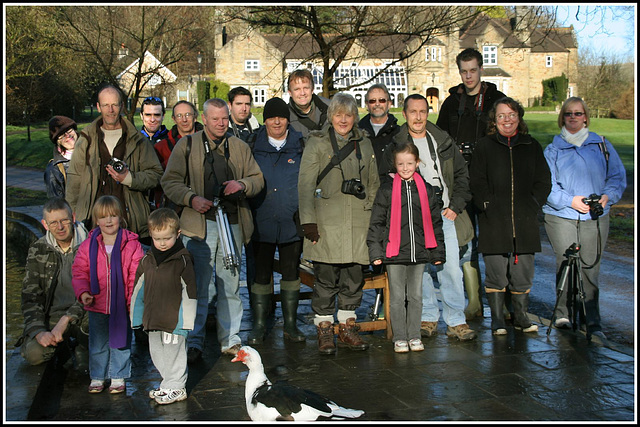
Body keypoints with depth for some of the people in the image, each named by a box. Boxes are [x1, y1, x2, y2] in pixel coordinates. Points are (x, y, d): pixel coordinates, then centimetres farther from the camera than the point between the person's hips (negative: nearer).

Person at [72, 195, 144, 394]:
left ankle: (118, 376, 26)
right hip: (96, 305, 2)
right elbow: (79, 272, 2)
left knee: (120, 342, 11)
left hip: (122, 305, -2)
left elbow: (137, 275, -6)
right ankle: (97, 376, 29)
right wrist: (83, 292, -13)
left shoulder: (131, 245, -6)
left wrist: (134, 301, -11)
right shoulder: (88, 245, 0)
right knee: (97, 344, 14)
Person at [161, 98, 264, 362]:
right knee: (200, 287, -4)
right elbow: (170, 181, 3)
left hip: (233, 223, 3)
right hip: (200, 224, -3)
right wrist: (192, 198, -14)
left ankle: (230, 340, 20)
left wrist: (242, 185, -3)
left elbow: (258, 179, 19)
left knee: (231, 285, 9)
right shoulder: (187, 145, 6)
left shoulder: (240, 147, 15)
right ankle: (193, 343, 6)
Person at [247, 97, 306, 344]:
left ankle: (290, 324, 20)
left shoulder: (300, 146, 4)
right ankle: (259, 326, 15)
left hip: (292, 222, 1)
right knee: (261, 275, 4)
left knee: (291, 273, 9)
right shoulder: (253, 146, 4)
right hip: (262, 222, 0)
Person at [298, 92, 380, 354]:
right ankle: (324, 330, 10)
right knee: (326, 278, -2)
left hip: (359, 222, 4)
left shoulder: (364, 144, 15)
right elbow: (305, 185, -3)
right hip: (327, 222, -4)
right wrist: (308, 220, -11)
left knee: (354, 277, 7)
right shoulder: (316, 143, 3)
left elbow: (373, 183, 19)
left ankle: (347, 328, 19)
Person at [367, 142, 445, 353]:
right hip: (394, 253, -2)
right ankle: (399, 338, 13)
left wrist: (438, 252, 10)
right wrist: (375, 250, -6)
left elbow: (435, 222, 12)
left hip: (419, 253, 2)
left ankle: (414, 336, 21)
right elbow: (377, 222, 1)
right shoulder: (387, 190, -1)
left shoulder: (427, 190, 7)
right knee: (397, 297, 3)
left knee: (416, 296, 10)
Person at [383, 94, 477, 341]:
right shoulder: (394, 146, 4)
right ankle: (428, 317, 16)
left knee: (452, 268, -2)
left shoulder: (444, 142, 11)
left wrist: (456, 205, 3)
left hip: (445, 216, 1)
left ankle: (456, 321, 7)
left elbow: (462, 174, 14)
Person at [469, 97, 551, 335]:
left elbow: (543, 181, 14)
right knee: (495, 272, -1)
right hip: (494, 221, -2)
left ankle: (521, 316, 18)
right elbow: (477, 182, 3)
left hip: (525, 220, 2)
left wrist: (534, 205, 0)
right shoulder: (484, 147, 7)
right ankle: (497, 319, 9)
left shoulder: (532, 146, 13)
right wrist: (489, 206, -9)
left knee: (523, 272, 4)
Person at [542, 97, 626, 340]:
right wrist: (569, 200, -13)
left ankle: (592, 321, 7)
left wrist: (608, 196, -7)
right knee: (566, 265, -5)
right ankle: (563, 313, 11)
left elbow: (618, 176, 12)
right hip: (560, 217, -1)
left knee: (590, 268, 0)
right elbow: (546, 184, 0)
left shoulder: (602, 145, 12)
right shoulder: (553, 149, 8)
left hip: (595, 218, 1)